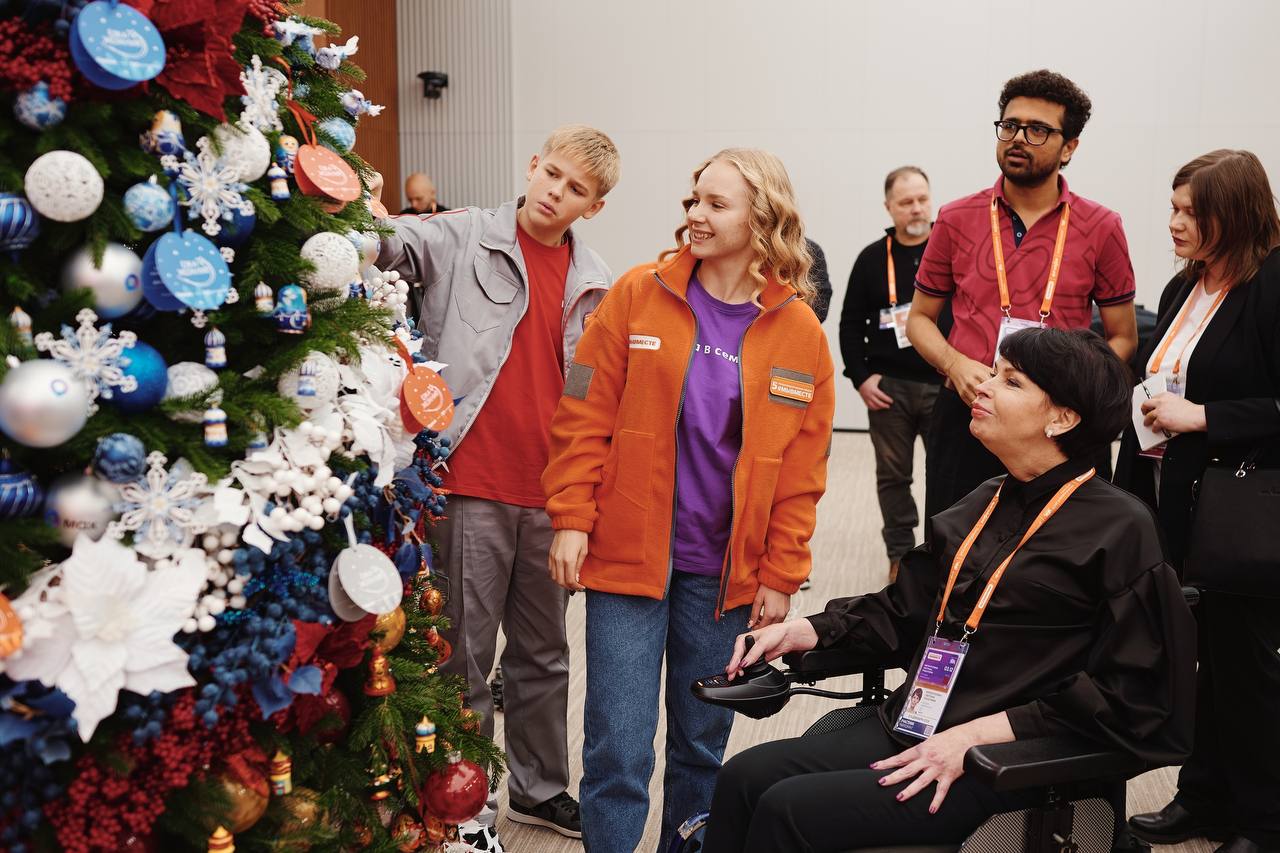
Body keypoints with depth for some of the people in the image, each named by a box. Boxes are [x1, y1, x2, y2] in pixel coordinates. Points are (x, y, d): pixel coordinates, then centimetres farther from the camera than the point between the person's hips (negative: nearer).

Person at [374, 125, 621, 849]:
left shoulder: (597, 285, 10)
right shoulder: (462, 240, -2)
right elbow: (397, 243, -21)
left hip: (551, 497, 5)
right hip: (470, 488, -4)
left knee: (544, 654, 18)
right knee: (466, 658, 5)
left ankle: (542, 790, 35)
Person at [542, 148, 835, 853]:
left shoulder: (799, 332, 1)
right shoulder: (637, 295, -2)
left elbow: (800, 474, 3)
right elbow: (585, 416, -1)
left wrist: (780, 577, 1)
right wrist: (571, 520, -7)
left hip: (725, 571, 2)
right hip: (628, 554, -1)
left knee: (703, 742, 14)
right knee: (618, 748, -1)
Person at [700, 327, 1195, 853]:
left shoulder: (1119, 529, -9)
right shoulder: (984, 505, 13)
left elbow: (1121, 695, -15)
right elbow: (906, 611, 20)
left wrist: (975, 735, -18)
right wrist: (807, 631, 4)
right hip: (909, 731, 7)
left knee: (789, 810, -20)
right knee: (744, 776, -10)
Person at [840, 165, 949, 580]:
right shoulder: (872, 258, 6)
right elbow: (851, 324, 9)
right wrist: (861, 378, 0)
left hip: (944, 385, -2)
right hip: (889, 386, 2)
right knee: (893, 475, 8)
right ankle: (901, 554, 19)